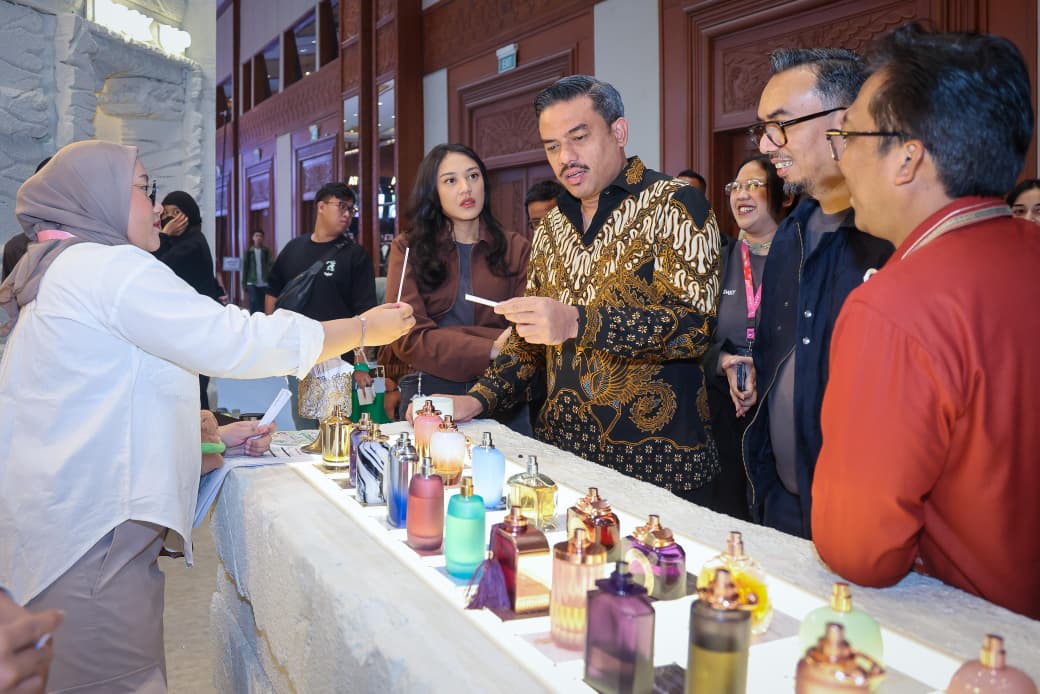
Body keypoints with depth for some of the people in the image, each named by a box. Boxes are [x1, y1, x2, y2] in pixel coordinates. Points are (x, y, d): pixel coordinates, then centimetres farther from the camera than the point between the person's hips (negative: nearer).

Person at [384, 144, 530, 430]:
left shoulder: (515, 248, 4)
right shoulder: (408, 248, 1)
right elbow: (408, 338, -9)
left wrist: (442, 338, -19)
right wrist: (489, 351, -21)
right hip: (428, 393, -1)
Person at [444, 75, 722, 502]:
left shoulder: (673, 205, -7)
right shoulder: (552, 227, 13)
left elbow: (694, 324, -18)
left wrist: (577, 322, -28)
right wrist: (480, 398, 1)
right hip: (563, 449, 6)